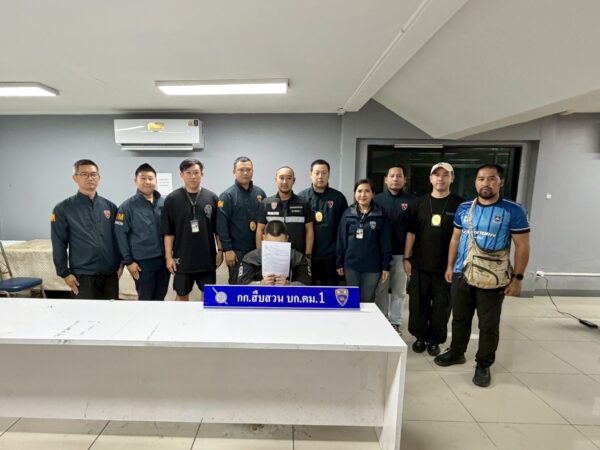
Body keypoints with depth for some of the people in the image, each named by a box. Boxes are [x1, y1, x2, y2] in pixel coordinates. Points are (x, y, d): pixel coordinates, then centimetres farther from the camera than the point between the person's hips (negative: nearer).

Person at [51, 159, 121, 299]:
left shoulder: (110, 206, 6)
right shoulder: (63, 209, -3)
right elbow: (59, 244, -3)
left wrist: (121, 263, 4)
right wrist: (64, 273, -6)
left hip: (110, 273, 3)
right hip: (83, 275, -3)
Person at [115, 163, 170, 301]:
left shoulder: (164, 203, 5)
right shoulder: (128, 206, -6)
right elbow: (121, 235, -7)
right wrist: (128, 261, -9)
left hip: (164, 260, 4)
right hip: (142, 262, -3)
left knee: (160, 298, 16)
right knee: (145, 299, 10)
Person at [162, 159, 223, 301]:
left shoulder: (212, 197, 1)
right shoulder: (172, 199, -3)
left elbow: (218, 228, 4)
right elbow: (168, 232, -2)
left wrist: (220, 250, 1)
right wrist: (168, 256, -5)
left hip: (207, 257, 1)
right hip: (182, 258, -1)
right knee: (182, 294, 13)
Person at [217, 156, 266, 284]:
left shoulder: (260, 193, 6)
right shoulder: (227, 195, -7)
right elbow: (222, 225, -10)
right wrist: (228, 249, -14)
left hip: (259, 249, 4)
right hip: (237, 250, -4)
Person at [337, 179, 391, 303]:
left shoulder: (381, 215, -2)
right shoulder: (348, 213, 1)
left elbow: (385, 242, -1)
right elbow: (341, 239, 3)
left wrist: (386, 266, -3)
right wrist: (339, 263, 2)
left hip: (372, 266, -1)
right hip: (351, 265, 2)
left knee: (368, 300, 10)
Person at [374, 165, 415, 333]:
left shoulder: (411, 200, 1)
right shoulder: (377, 199, 4)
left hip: (401, 253, -1)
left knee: (399, 291, 8)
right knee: (380, 290, 10)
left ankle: (395, 322, 22)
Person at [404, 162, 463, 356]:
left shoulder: (459, 204, -1)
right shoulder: (420, 202, 5)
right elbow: (411, 232, 5)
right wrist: (407, 258, 1)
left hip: (446, 267, -1)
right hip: (420, 265, 2)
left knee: (441, 307, 8)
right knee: (417, 305, 9)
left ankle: (435, 340, 26)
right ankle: (420, 337, 27)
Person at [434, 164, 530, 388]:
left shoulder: (513, 211, -7)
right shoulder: (464, 208, 4)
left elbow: (522, 246, -6)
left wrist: (517, 277, -9)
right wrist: (450, 266, 8)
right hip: (461, 275, 4)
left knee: (489, 325, 10)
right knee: (460, 318, 17)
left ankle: (483, 365, 27)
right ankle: (456, 353, 36)